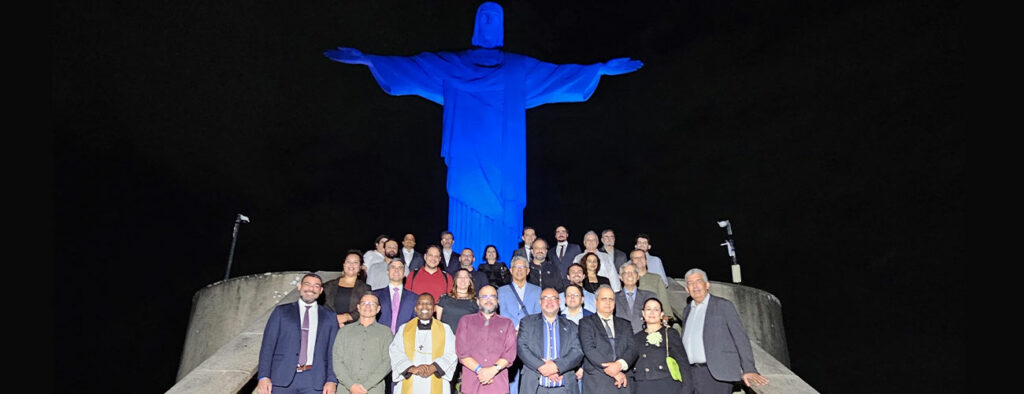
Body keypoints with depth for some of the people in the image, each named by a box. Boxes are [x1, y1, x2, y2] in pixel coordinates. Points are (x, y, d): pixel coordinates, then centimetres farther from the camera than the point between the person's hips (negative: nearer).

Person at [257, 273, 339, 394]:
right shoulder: (281, 311, 10)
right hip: (282, 378, 0)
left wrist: (332, 380, -5)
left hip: (314, 380, 0)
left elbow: (333, 350, 6)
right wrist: (263, 376, -6)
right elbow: (268, 345, 5)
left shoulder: (329, 316, 11)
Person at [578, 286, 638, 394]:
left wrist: (620, 364, -15)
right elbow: (589, 349, -6)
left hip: (623, 381, 3)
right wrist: (613, 371, -12)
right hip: (597, 383, -3)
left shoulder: (624, 324, 19)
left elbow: (632, 348, 6)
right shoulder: (586, 323, 7)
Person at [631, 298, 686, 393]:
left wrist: (687, 390, -6)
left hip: (667, 387, -2)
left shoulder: (671, 333, 6)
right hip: (643, 388, 3)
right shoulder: (636, 338, 15)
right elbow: (631, 363, 18)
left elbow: (682, 363, 1)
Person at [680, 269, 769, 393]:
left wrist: (749, 370, -10)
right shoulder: (687, 310, 17)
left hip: (717, 373, -5)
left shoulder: (723, 305, 0)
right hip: (692, 373, 5)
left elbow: (740, 337, -4)